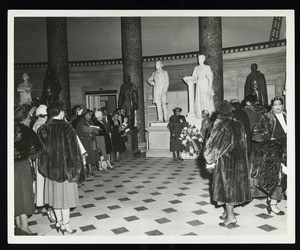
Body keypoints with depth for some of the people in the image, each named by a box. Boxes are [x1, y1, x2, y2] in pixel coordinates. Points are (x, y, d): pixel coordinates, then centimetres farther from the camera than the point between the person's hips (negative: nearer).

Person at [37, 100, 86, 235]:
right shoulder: (67, 128, -17)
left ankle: (59, 221, 29)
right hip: (65, 167, -5)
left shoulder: (43, 129, -3)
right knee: (65, 194, 7)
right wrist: (77, 167, -6)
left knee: (55, 194, 16)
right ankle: (65, 224, 17)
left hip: (50, 167, 5)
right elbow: (74, 149, -14)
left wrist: (47, 165, 15)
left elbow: (40, 148, 5)